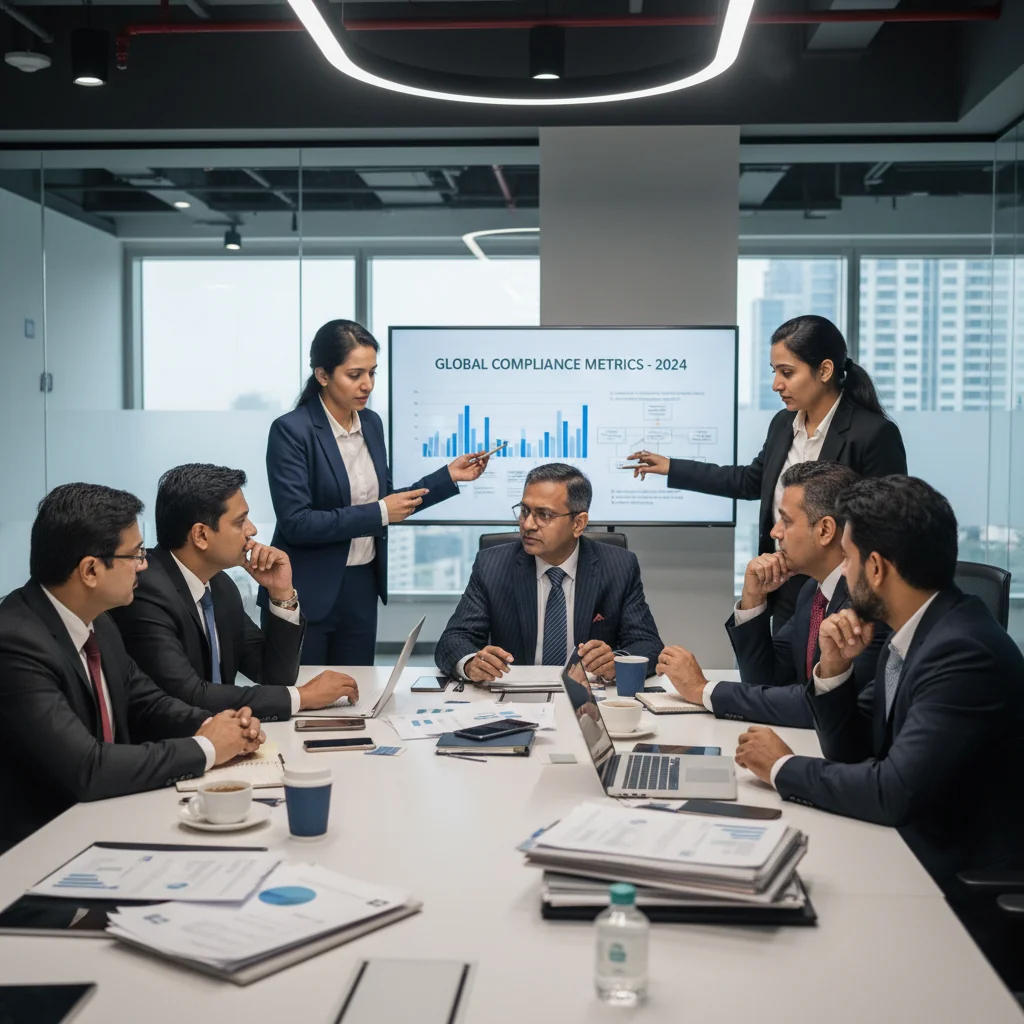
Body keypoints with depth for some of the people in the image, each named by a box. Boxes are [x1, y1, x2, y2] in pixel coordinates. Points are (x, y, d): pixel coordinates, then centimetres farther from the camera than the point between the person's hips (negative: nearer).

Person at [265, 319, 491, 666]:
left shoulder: (371, 423, 6)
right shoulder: (291, 430, -15)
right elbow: (296, 523, -21)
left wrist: (448, 476, 5)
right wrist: (378, 514, -20)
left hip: (362, 588, 6)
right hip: (306, 595, -6)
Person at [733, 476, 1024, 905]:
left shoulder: (964, 652, -23)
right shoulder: (911, 637, 5)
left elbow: (895, 792, -28)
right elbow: (855, 757, 11)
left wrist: (784, 767, -13)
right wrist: (833, 670, -5)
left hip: (961, 884, -7)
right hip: (911, 855, 8)